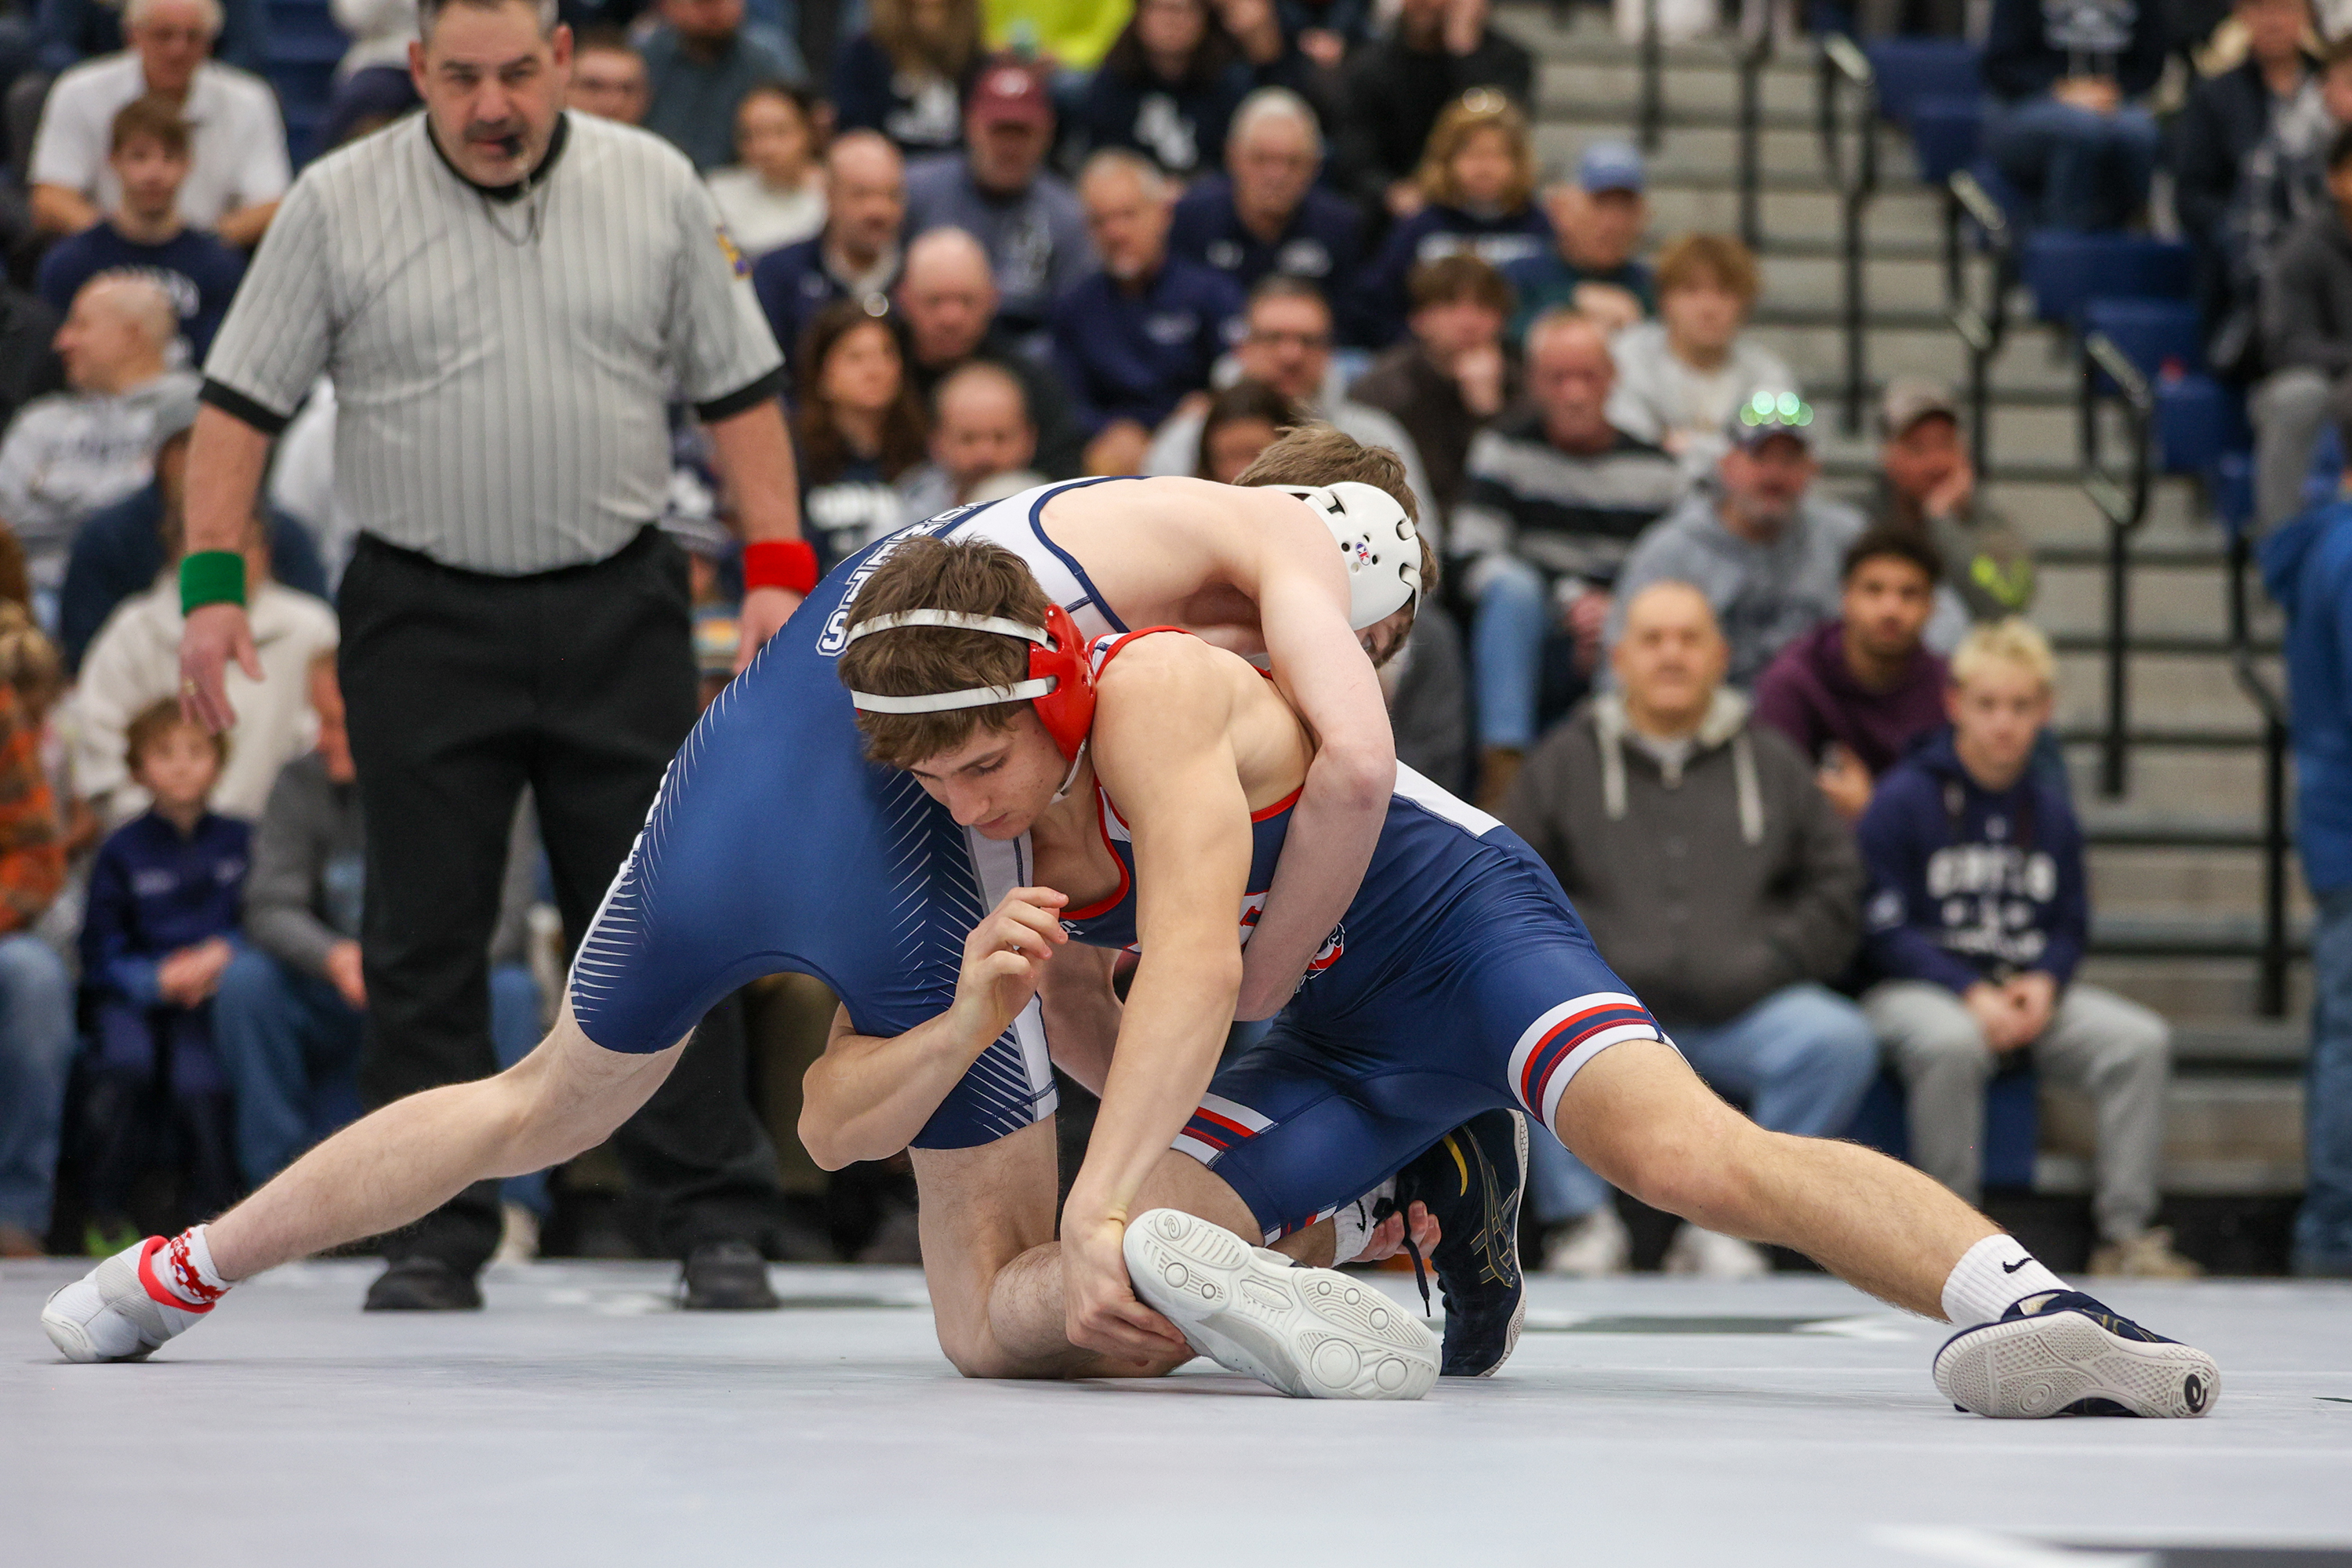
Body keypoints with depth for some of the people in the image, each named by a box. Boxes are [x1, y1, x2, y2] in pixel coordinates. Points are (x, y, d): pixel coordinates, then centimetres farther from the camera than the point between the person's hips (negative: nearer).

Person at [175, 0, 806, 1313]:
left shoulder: (657, 188, 4)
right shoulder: (338, 205, -1)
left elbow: (740, 392, 7)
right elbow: (242, 402, 1)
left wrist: (778, 571, -2)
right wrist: (213, 584, -7)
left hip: (618, 613, 0)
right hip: (421, 617, 0)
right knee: (427, 943, 2)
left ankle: (718, 1226, 4)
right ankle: (438, 1234, 10)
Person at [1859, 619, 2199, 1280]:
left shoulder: (2051, 810, 12)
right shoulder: (1903, 799, -5)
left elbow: (2070, 926, 15)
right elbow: (1884, 929, -9)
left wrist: (2044, 982, -9)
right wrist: (1970, 994, -20)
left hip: (2026, 986, 5)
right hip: (1915, 988, -5)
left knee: (2141, 1039, -18)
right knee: (1952, 1044, -40)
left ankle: (2125, 1236, -15)